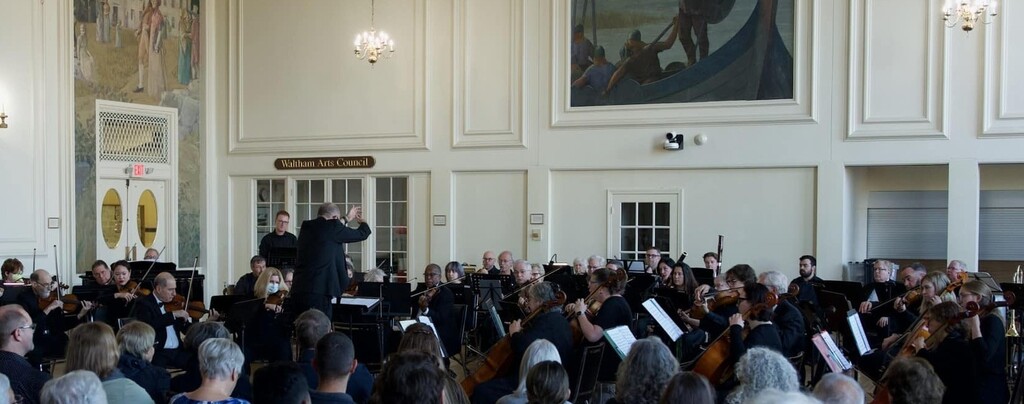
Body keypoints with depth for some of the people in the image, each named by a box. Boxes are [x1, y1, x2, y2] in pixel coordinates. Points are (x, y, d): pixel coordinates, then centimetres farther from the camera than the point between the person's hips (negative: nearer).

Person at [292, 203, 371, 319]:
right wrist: (362, 221, 29)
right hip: (319, 292, -8)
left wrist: (347, 219, 48)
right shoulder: (331, 227, -8)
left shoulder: (306, 227, 13)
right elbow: (361, 234, 6)